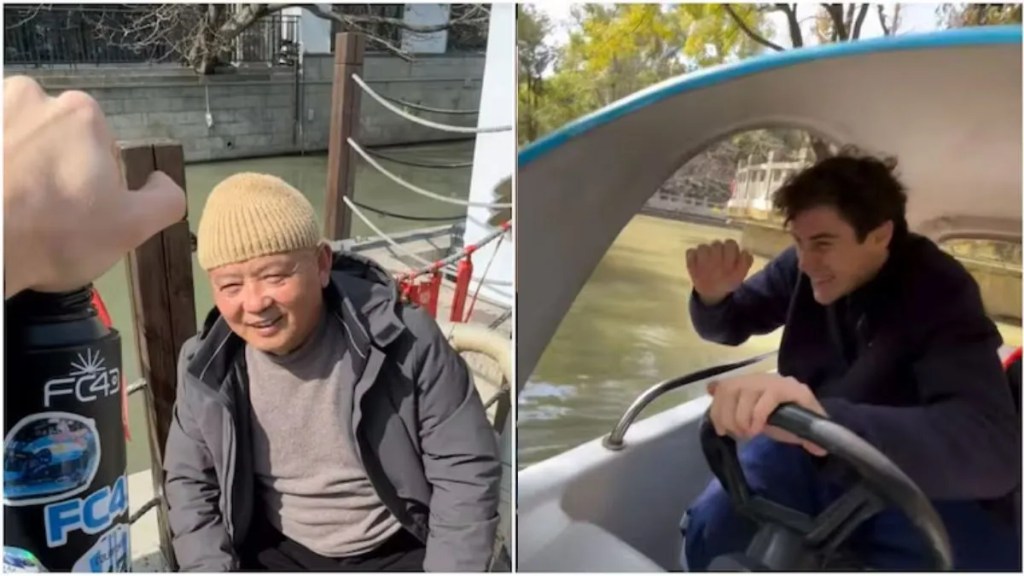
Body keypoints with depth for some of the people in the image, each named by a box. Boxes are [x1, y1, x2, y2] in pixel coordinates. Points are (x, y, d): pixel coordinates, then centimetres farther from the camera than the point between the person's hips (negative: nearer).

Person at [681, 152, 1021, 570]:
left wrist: (824, 420, -56)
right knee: (710, 531, -23)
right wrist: (713, 296, -22)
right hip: (808, 456, 3)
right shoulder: (804, 266, -8)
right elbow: (727, 327, 7)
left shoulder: (941, 293, -21)